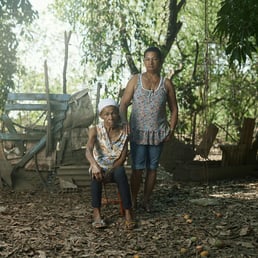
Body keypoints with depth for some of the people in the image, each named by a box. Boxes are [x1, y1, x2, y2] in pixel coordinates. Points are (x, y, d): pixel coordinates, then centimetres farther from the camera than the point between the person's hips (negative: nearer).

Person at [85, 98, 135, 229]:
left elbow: (122, 158, -6)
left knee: (120, 172, -36)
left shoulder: (123, 132, -3)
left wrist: (110, 170, -24)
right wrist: (95, 165, -47)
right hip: (100, 166, 0)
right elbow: (88, 151, -26)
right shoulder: (95, 130, -8)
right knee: (96, 174, -37)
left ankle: (128, 212, -34)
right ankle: (96, 213, -35)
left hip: (116, 168, 0)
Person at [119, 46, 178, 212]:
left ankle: (146, 200, 21)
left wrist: (171, 129, -4)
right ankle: (133, 200, 12)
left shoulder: (166, 84, 5)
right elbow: (124, 104, -1)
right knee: (137, 168, -2)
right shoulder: (135, 80, 2)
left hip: (158, 133, 2)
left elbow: (174, 109, 9)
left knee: (152, 168, 9)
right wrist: (124, 121, -18)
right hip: (138, 132, -1)